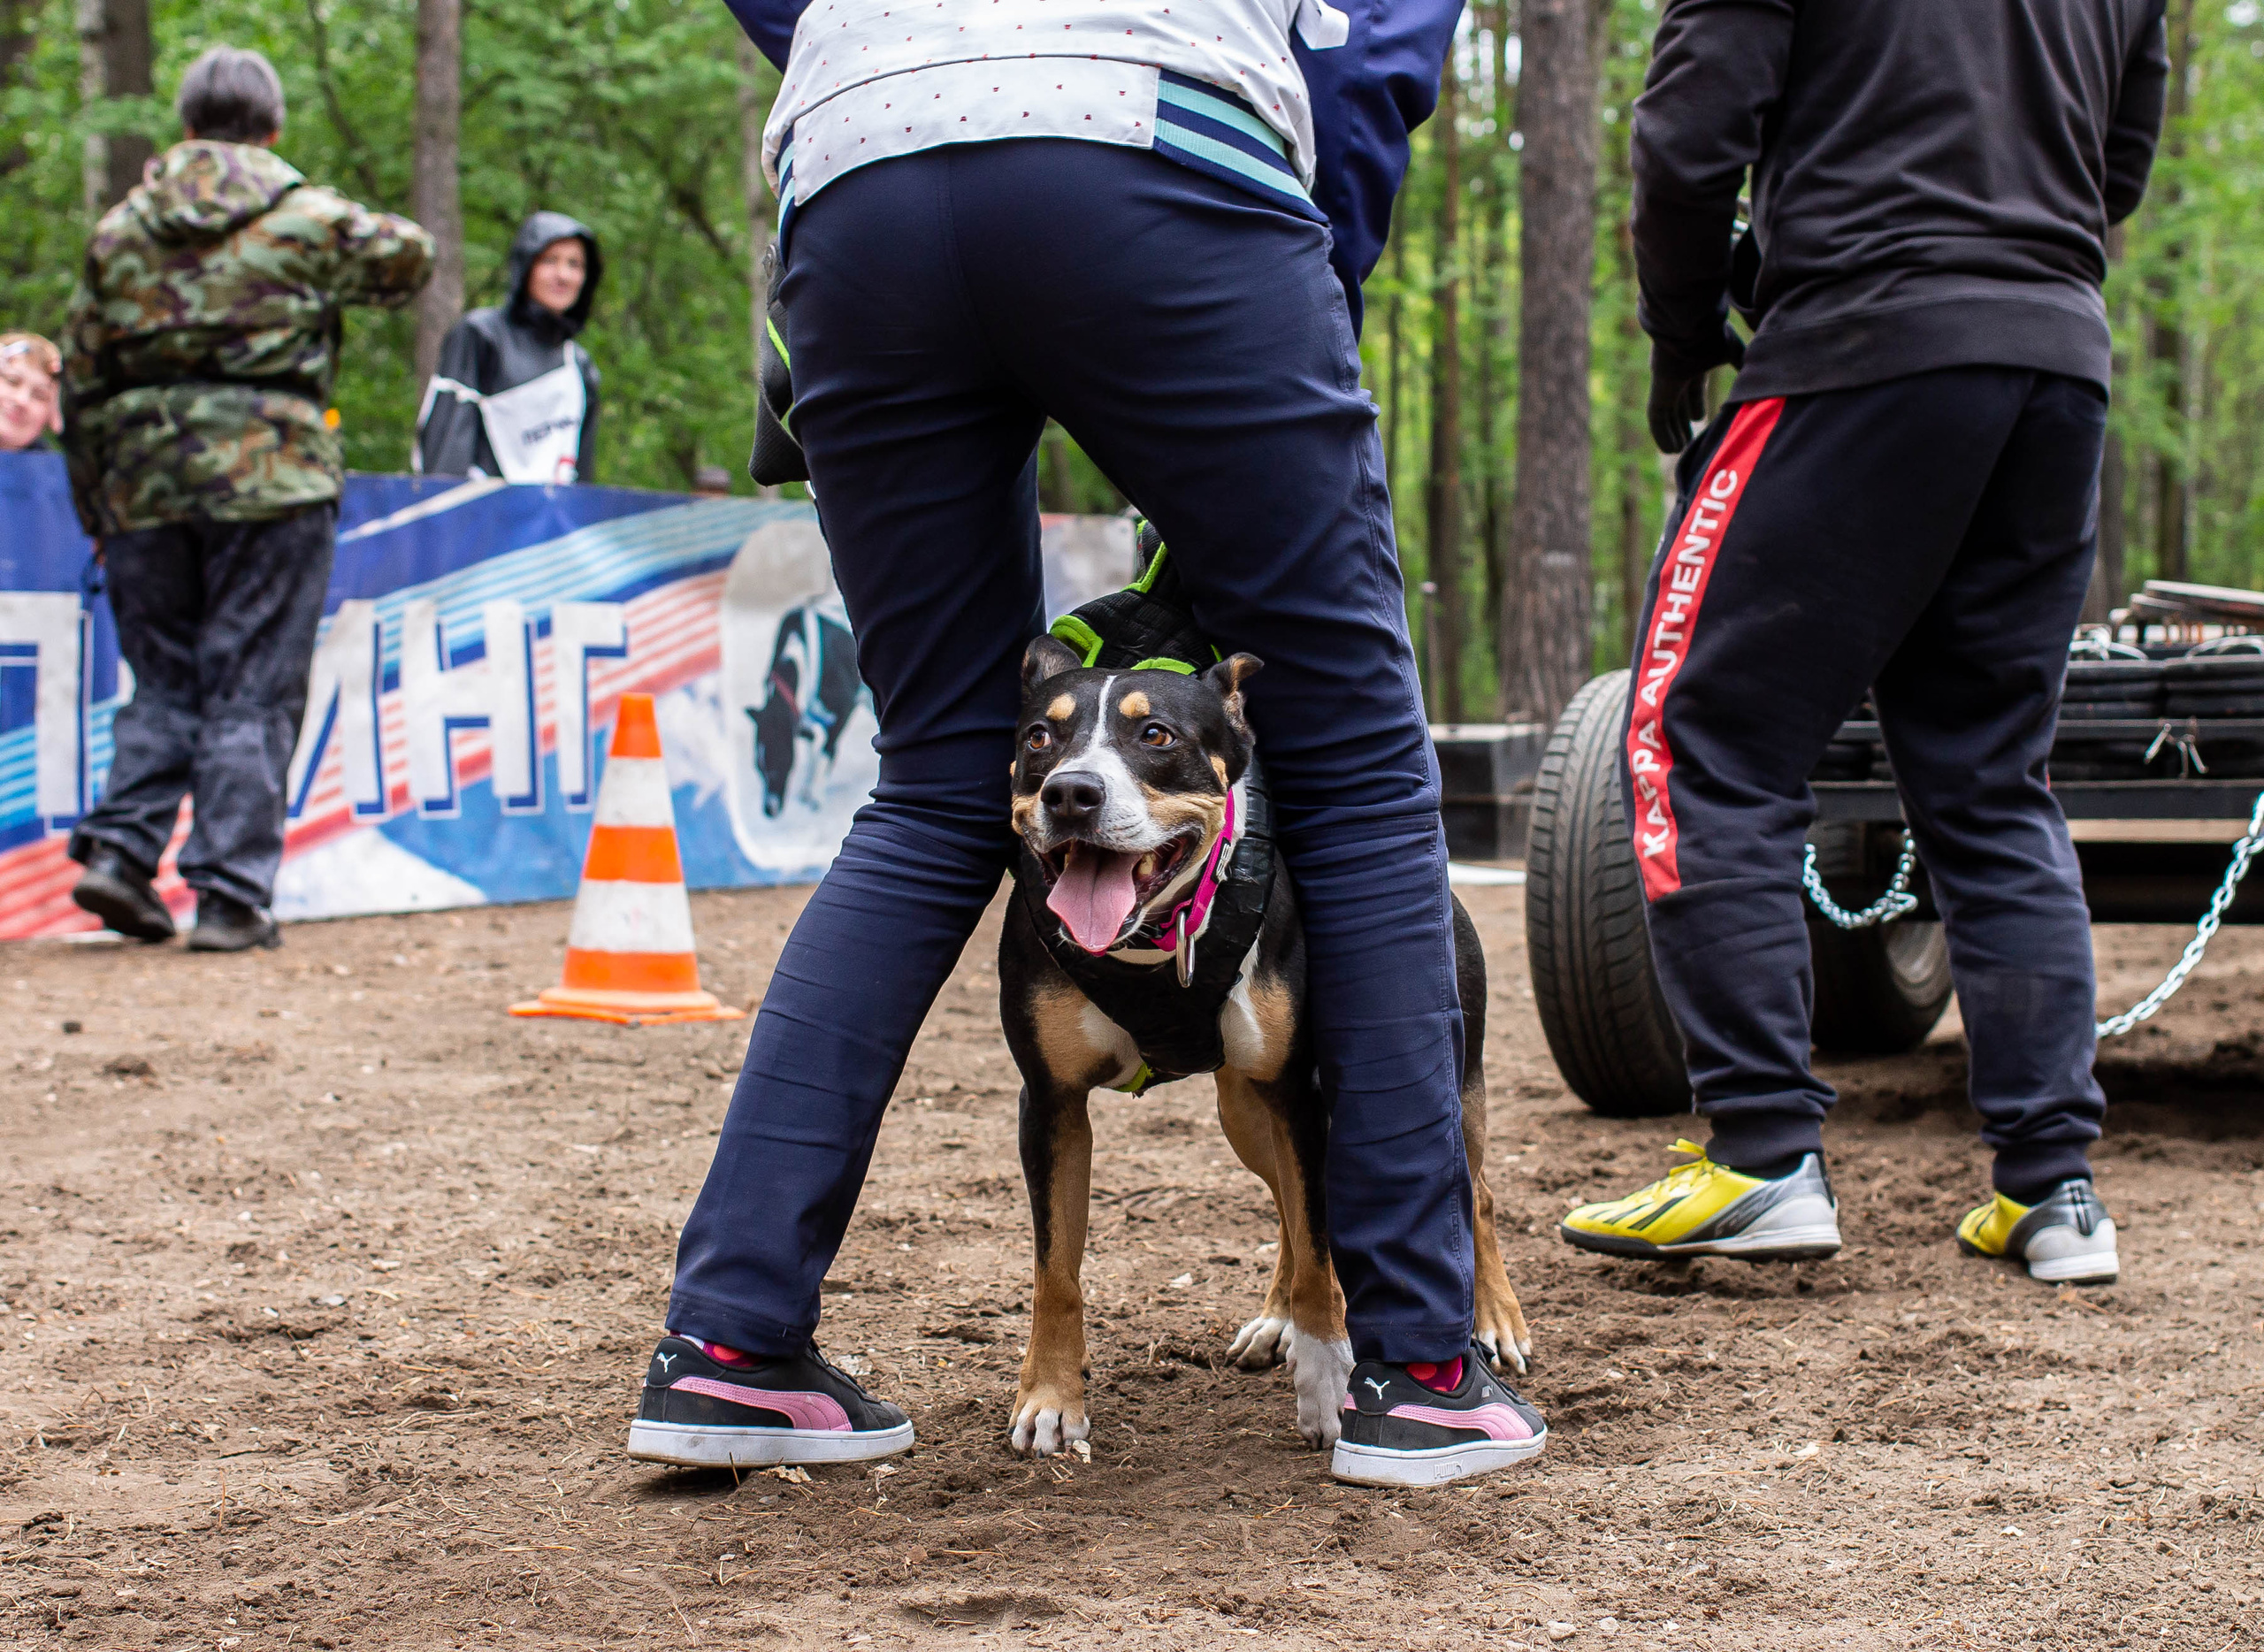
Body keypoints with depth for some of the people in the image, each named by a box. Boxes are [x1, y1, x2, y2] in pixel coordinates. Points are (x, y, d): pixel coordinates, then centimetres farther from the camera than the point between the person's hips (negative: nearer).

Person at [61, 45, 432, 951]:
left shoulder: (118, 230, 10)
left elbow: (82, 383, 11)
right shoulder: (307, 218, 0)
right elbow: (409, 257, 14)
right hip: (271, 477, -3)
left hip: (143, 480, 4)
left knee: (164, 682, 17)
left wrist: (97, 511, 18)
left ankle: (117, 849, 3)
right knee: (252, 693, 1)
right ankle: (231, 896, -1)